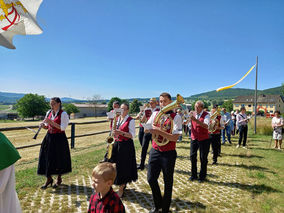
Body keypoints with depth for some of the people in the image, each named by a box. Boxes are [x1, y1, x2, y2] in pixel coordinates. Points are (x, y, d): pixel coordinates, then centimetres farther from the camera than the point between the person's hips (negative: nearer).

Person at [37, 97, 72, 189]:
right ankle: (49, 178, 23)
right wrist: (44, 125, -6)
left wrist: (51, 122, -23)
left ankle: (59, 178, 26)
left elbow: (63, 128, -17)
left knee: (59, 159, 5)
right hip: (49, 138, 6)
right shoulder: (49, 113, 8)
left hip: (59, 139, -5)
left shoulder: (63, 114, -10)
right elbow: (48, 126, 16)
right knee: (47, 158, 6)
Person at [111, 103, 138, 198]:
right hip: (116, 144, 6)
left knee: (124, 166, 1)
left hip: (126, 146, -6)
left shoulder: (131, 120, -10)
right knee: (116, 165, 12)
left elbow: (132, 135, -14)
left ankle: (121, 188, 18)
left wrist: (121, 133, -25)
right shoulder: (117, 119, 10)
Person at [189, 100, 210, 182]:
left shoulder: (206, 115, -8)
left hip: (204, 139, -4)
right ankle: (193, 175, 21)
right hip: (194, 138, 4)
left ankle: (202, 176, 20)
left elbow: (206, 126, -26)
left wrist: (196, 120, -37)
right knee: (192, 156, 5)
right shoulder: (192, 114, 6)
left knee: (203, 158, 4)